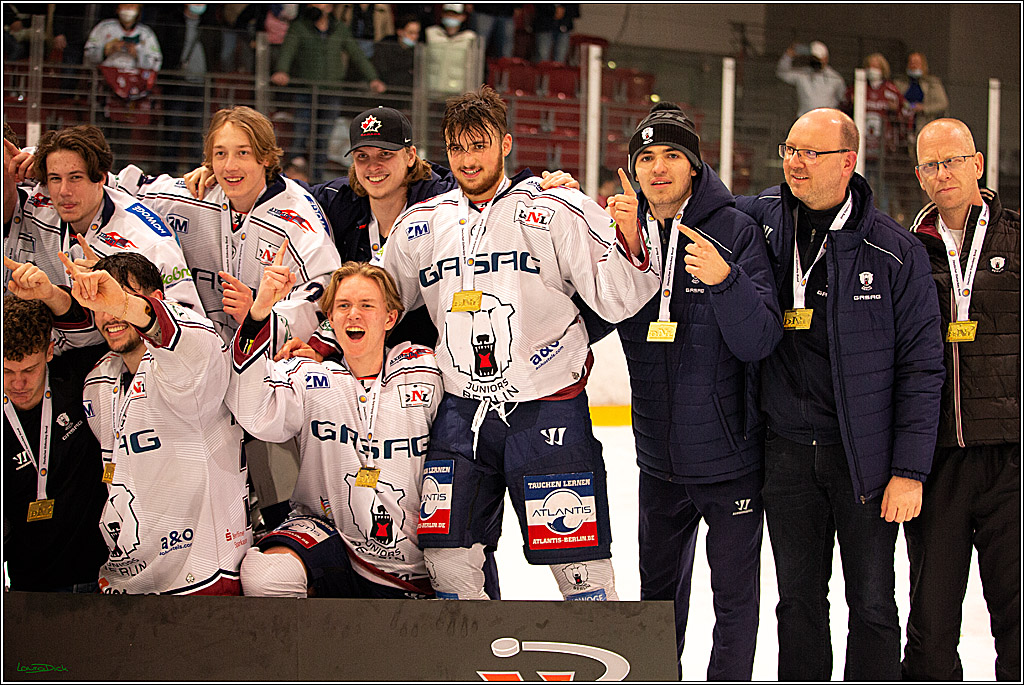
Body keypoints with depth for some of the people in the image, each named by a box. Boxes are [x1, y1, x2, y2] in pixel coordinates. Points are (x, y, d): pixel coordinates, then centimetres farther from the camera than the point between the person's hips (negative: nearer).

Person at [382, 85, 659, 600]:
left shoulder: (558, 209, -5)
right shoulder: (421, 224, 8)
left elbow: (615, 301, -9)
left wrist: (627, 240, -25)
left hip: (550, 409, -4)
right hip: (460, 414, 4)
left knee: (580, 568, -1)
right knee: (449, 558, 6)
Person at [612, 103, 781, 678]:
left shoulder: (737, 231, -10)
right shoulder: (624, 232, 3)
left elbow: (759, 340, -16)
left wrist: (725, 279, -34)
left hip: (732, 453, -4)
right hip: (661, 457, 5)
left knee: (735, 597, 5)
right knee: (659, 589, 19)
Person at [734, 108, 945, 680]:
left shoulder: (896, 251, -7)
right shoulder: (766, 219, 2)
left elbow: (922, 365, -6)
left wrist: (910, 470, -10)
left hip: (865, 455, -3)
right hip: (788, 454, 3)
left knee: (872, 603, 5)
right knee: (799, 598, 12)